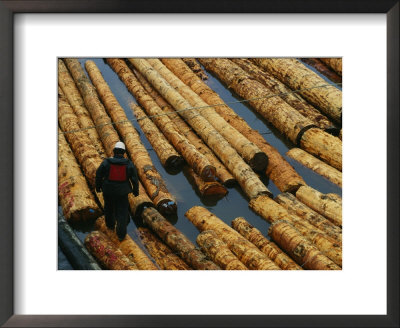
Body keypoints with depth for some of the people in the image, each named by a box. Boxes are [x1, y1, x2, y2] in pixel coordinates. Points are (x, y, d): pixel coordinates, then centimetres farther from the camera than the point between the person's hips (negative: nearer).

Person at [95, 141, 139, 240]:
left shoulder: (106, 162, -11)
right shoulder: (129, 164, -9)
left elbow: (98, 175, -3)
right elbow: (134, 179, -4)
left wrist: (98, 187, 13)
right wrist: (136, 190, 10)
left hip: (108, 190, 1)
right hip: (122, 191, 0)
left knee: (109, 207, 25)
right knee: (122, 212, 9)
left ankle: (110, 225, 46)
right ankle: (121, 234, 6)